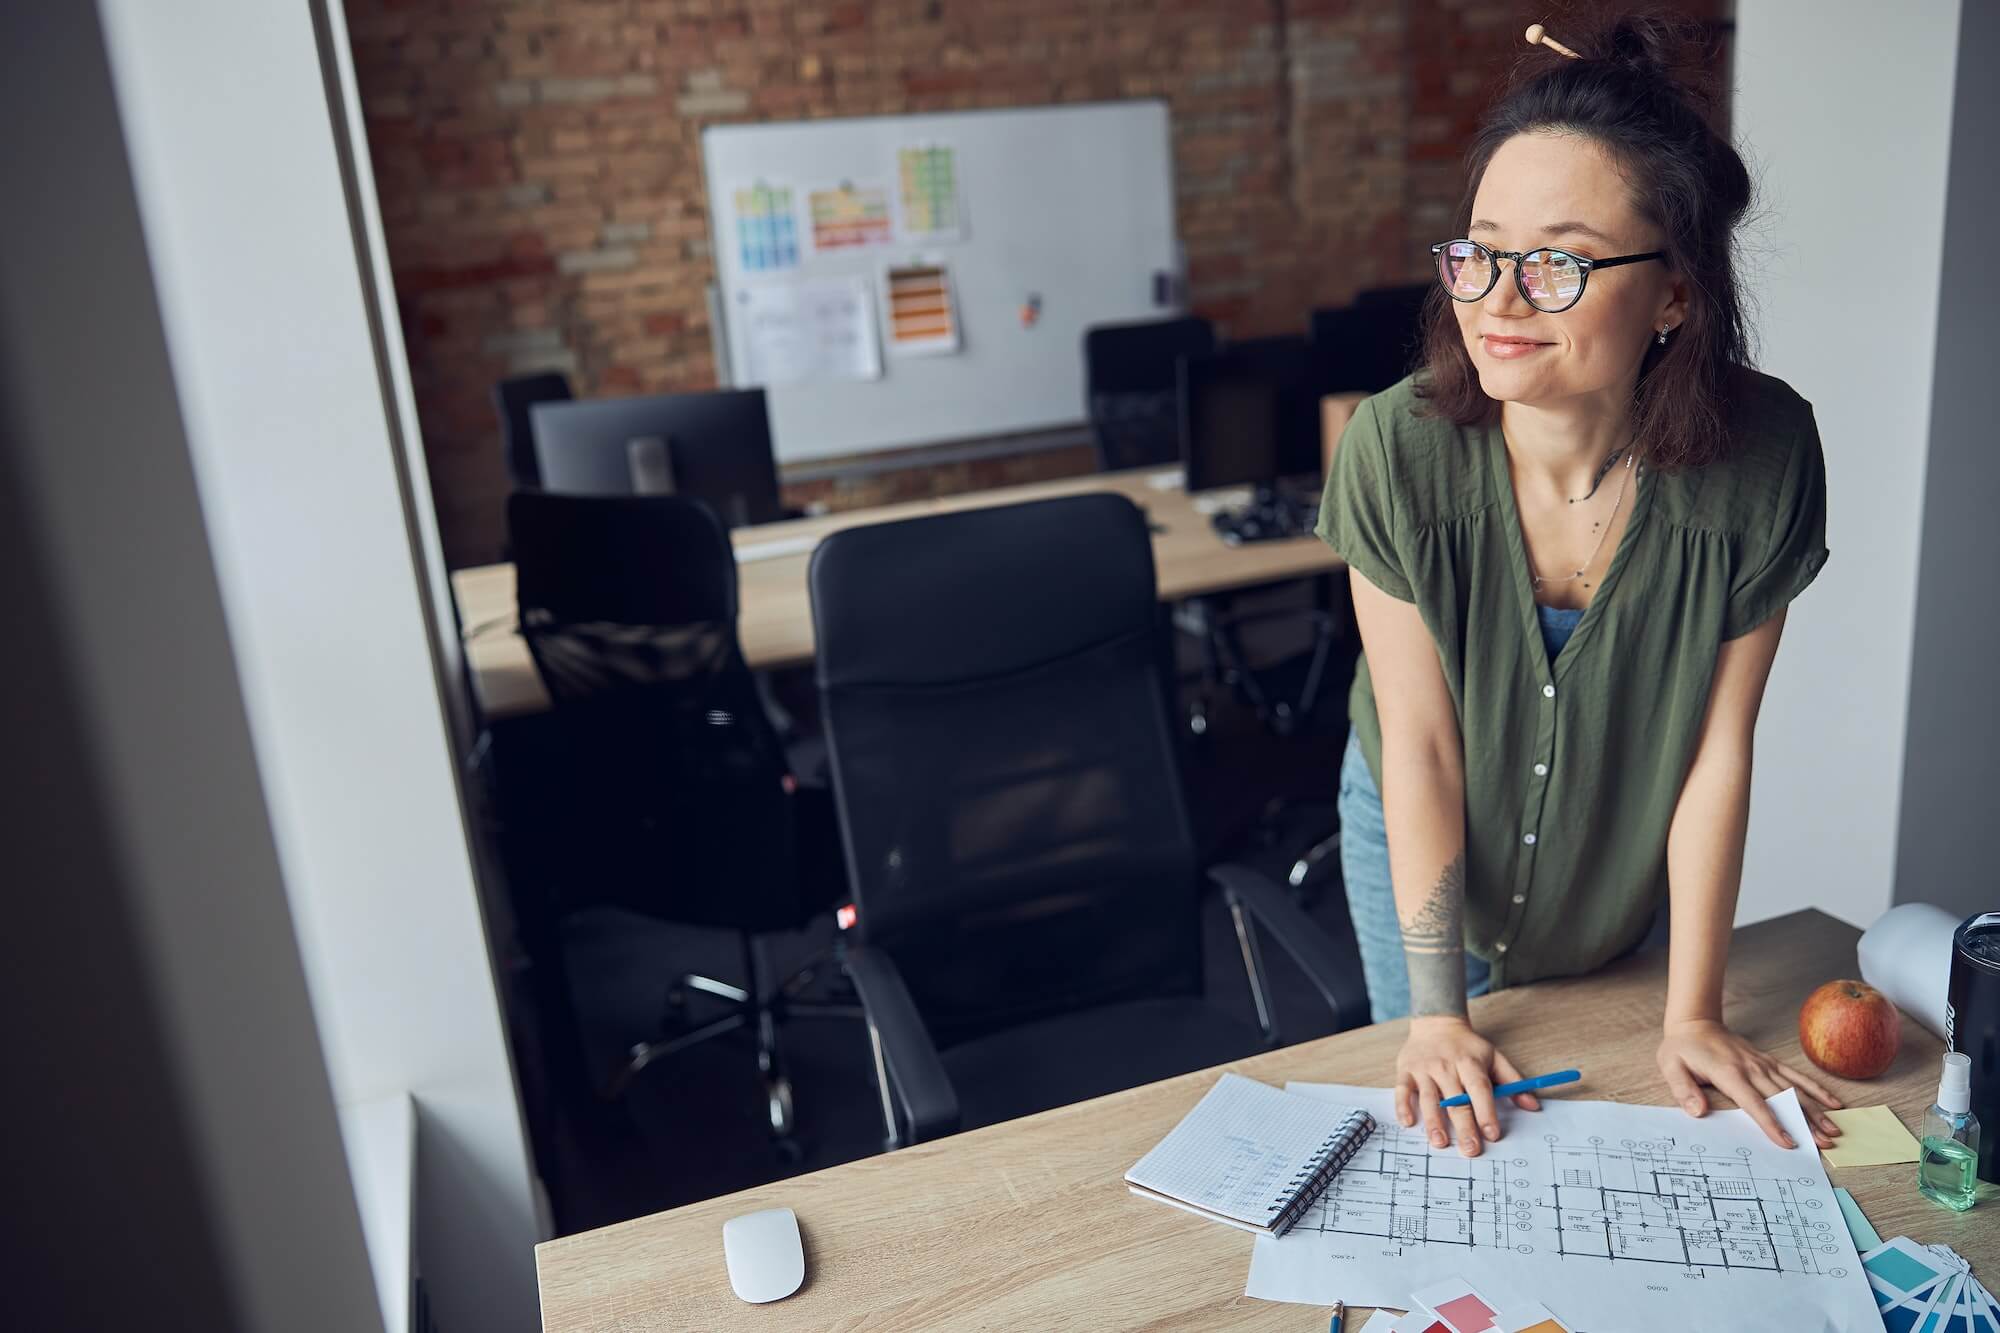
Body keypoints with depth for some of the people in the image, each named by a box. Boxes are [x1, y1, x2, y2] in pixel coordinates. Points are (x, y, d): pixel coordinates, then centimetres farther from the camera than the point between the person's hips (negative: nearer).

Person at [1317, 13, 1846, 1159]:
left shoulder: (1761, 457, -26)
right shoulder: (1400, 452, -30)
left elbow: (1717, 749, -18)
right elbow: (1420, 744, -22)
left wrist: (1693, 1014, -11)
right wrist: (1435, 1011, -17)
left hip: (1627, 869, 1)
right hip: (1417, 836, -1)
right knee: (1437, 1120, 21)